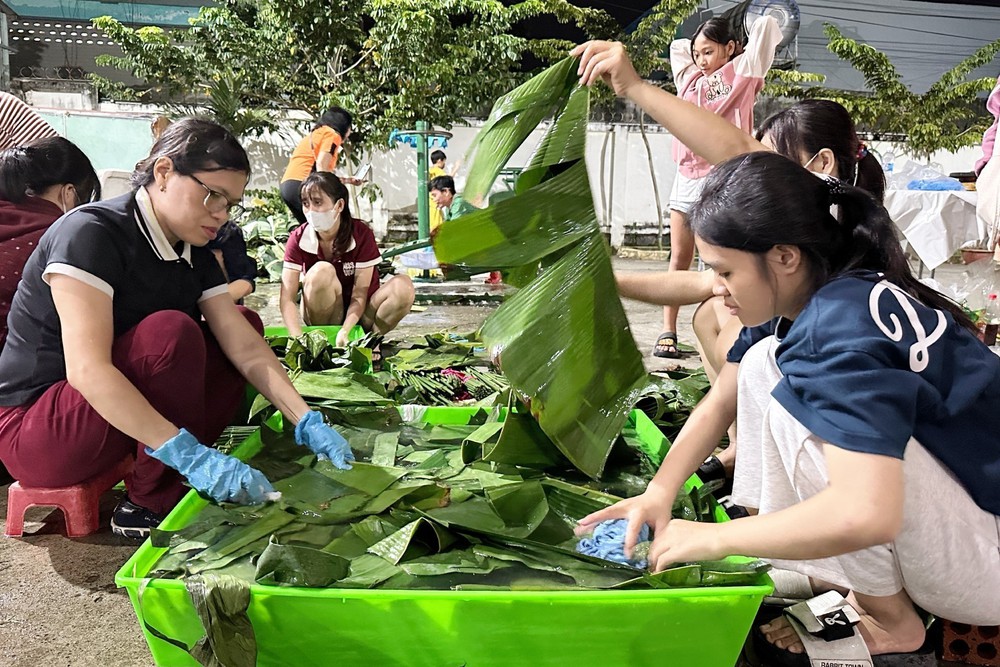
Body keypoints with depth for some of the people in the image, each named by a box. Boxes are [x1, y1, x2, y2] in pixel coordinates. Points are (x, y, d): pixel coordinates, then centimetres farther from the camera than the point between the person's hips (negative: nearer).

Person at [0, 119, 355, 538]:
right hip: (34, 427, -8)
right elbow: (86, 370, -33)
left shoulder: (194, 253, 2)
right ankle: (147, 507, -14)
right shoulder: (90, 232, -21)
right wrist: (191, 454, -38)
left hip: (119, 406, 8)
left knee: (245, 322, 3)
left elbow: (246, 347, -5)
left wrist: (306, 423, -18)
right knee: (171, 332, -30)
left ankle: (178, 476, -8)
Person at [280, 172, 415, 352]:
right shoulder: (299, 239, -13)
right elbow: (286, 299, -19)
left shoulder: (361, 234, -16)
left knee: (403, 286, -27)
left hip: (357, 314, 0)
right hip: (323, 318, 0)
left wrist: (344, 332, -36)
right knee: (322, 271, -31)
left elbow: (359, 296, -18)